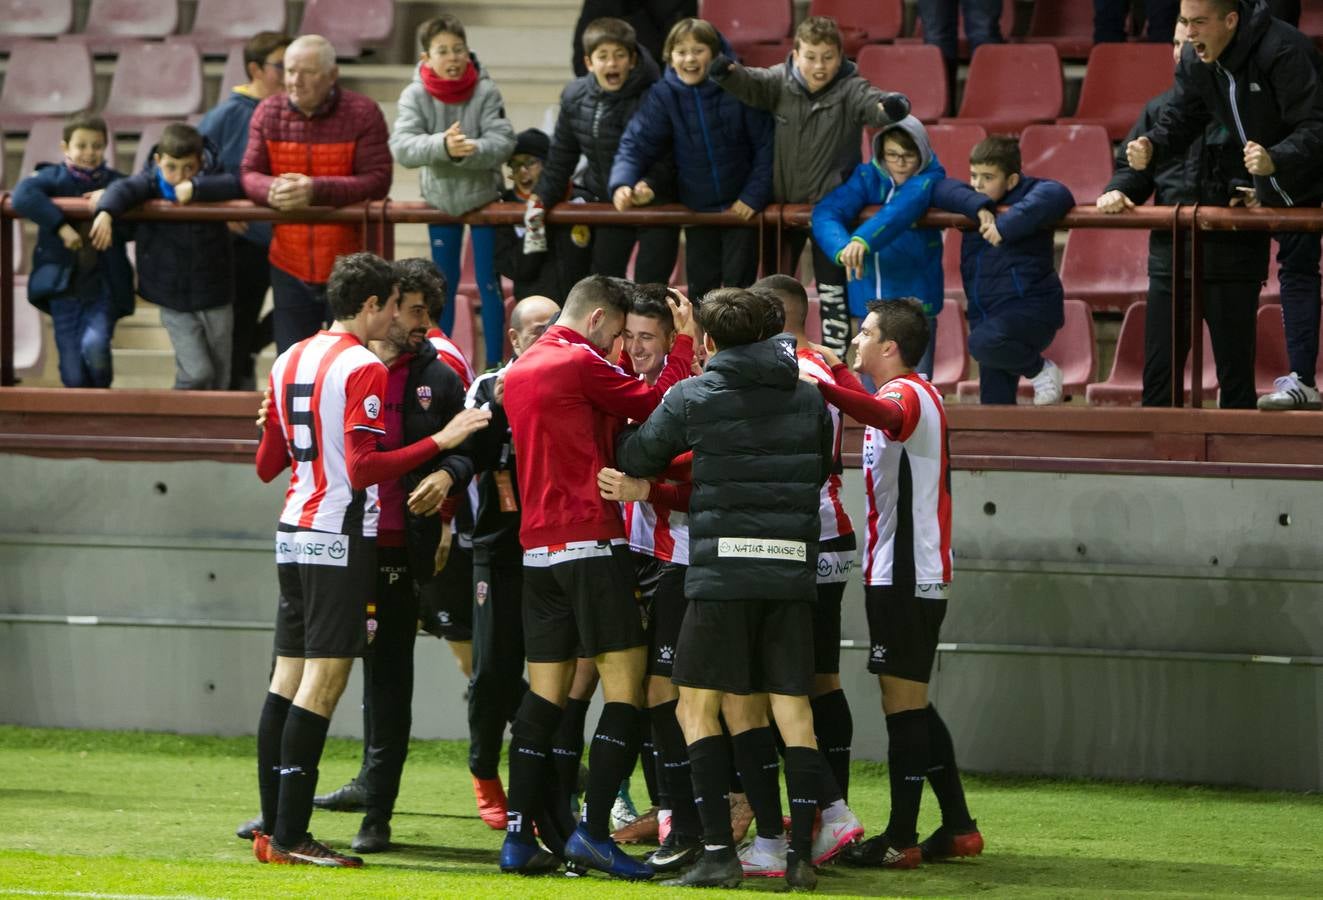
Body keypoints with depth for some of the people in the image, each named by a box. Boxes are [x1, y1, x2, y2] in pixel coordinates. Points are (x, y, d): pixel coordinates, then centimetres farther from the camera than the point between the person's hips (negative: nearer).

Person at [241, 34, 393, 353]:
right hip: (289, 268, 3)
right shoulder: (268, 113, 2)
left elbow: (378, 181, -16)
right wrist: (272, 190, -25)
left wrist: (316, 190, -29)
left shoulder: (363, 113, -9)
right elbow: (249, 174, 1)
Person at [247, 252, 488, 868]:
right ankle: (290, 837, -10)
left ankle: (274, 828, 10)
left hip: (293, 534, 8)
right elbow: (363, 468, -20)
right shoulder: (364, 369, -12)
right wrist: (441, 442, -19)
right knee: (323, 682, -8)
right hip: (342, 539, -8)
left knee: (287, 680, 9)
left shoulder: (289, 361, 13)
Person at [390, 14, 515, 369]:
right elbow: (401, 146, -23)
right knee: (443, 283, 13)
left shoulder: (485, 91, -14)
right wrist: (442, 146, -39)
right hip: (441, 196, 1)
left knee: (489, 283, 5)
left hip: (482, 194, -1)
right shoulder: (415, 96, -12)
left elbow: (503, 142, -20)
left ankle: (495, 363, 13)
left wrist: (470, 150, -39)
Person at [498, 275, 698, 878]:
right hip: (591, 542, -8)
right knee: (625, 683, -6)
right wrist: (684, 342, 4)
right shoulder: (579, 363, -9)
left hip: (537, 549, 8)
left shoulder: (519, 371, 16)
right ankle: (593, 831, -13)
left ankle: (519, 836, 4)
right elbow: (658, 404, -7)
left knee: (545, 692, 9)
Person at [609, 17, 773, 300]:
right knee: (701, 287, 11)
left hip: (741, 207, -3)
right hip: (697, 210, 3)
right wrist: (622, 184, -31)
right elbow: (637, 145, -13)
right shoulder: (662, 97, -9)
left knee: (738, 286, 1)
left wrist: (755, 195, -14)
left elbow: (765, 146, -10)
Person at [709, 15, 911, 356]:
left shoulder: (850, 90, -14)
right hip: (784, 201, 3)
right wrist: (727, 73, -44)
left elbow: (873, 105, -31)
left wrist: (892, 107, -56)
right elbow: (751, 84, -21)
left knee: (832, 292, 2)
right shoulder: (781, 82, -6)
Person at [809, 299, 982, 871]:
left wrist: (825, 388, -51)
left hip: (904, 579, -10)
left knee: (903, 704, -8)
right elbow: (879, 416, 43)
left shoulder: (907, 393, -13)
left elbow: (887, 415, -39)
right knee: (913, 705, 15)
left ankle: (900, 839, -7)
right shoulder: (912, 395, 19)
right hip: (917, 575, 10)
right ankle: (958, 828, 17)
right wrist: (833, 373, 44)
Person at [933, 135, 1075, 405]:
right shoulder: (975, 201, 12)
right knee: (995, 397, 4)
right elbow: (942, 190, -4)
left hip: (1030, 306, -7)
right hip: (986, 311, 7)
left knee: (984, 343, -33)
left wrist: (1005, 226, -36)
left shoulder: (1032, 192, -7)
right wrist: (977, 206, -22)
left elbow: (1055, 196, -30)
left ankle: (1041, 370, -8)